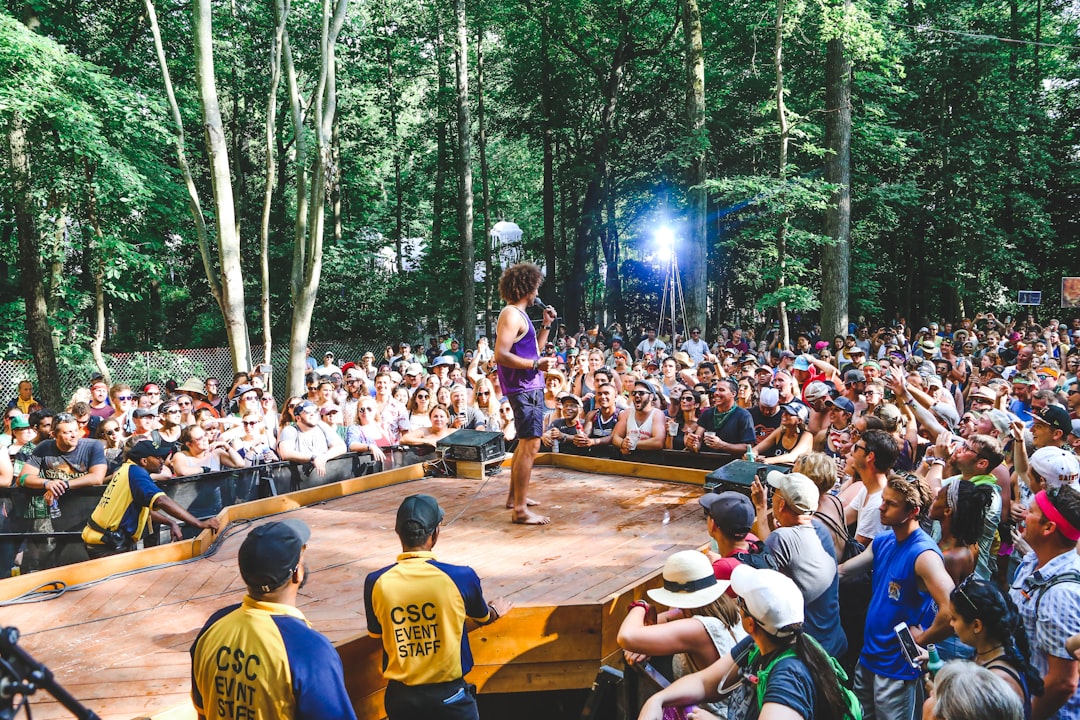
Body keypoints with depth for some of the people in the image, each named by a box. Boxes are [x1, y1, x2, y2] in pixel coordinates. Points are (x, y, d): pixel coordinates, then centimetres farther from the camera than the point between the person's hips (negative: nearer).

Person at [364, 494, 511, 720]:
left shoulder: (376, 583, -11)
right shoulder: (461, 577, -16)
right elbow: (484, 617, 6)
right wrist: (497, 610, 31)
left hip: (400, 695, 2)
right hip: (449, 694, -2)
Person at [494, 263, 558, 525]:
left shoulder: (520, 314, 17)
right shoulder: (511, 314, -14)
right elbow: (501, 355, -24)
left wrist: (546, 325, 15)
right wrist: (536, 364, -27)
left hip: (530, 388, 11)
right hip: (524, 390, -11)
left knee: (525, 443, 19)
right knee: (530, 445, -11)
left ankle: (515, 496, 31)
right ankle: (520, 510, -8)